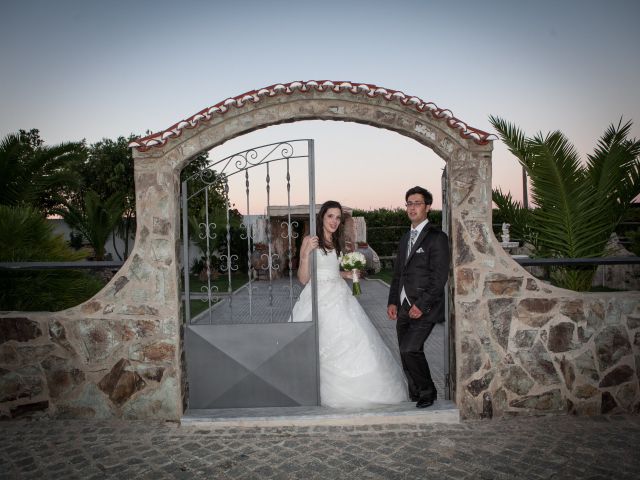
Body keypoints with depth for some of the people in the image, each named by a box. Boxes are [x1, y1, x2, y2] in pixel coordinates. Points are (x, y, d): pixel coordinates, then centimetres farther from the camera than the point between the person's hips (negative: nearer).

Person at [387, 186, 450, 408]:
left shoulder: (436, 237, -7)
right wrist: (393, 302, 9)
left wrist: (421, 305, -16)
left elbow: (440, 276, -13)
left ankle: (427, 392, 7)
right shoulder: (405, 238, 17)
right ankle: (416, 396, 24)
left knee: (410, 350, -16)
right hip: (404, 307, 7)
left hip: (424, 308, -7)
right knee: (406, 354, 8)